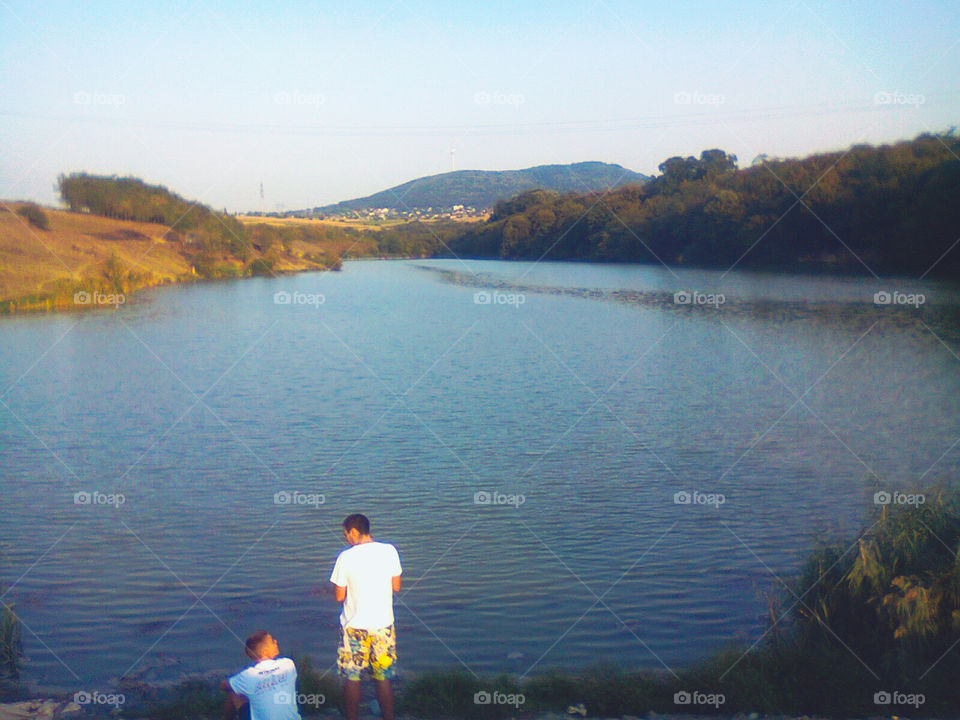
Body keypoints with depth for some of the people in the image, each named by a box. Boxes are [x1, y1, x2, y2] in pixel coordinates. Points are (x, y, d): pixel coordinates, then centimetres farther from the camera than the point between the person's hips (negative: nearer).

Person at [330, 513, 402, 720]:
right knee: (383, 680, 13)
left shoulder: (345, 557, -12)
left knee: (351, 680, 11)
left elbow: (339, 596, -6)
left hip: (354, 627, -2)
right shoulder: (389, 551, -5)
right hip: (383, 626, 3)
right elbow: (396, 587, 4)